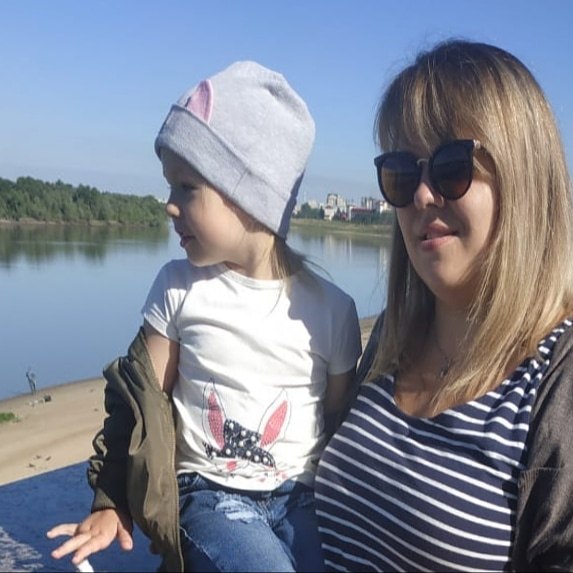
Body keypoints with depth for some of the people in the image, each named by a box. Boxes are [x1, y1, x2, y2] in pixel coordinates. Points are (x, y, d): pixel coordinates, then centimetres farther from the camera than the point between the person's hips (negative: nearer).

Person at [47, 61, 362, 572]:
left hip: (303, 496, 2)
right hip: (211, 494, -1)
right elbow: (142, 400, 2)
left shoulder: (331, 308, -6)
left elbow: (341, 422, 4)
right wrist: (112, 504, 4)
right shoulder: (179, 286, -4)